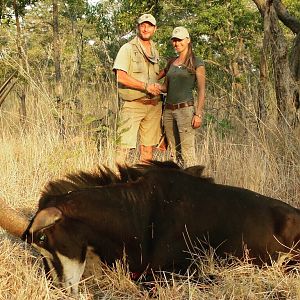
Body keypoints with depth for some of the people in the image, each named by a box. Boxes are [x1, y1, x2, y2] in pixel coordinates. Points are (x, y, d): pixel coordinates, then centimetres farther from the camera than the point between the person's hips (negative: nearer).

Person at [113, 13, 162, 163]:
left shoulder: (155, 51, 16)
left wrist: (157, 87, 10)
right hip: (133, 105, -6)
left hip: (153, 105, 6)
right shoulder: (128, 49, -4)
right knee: (124, 146, -13)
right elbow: (121, 77, -16)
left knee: (148, 147, 7)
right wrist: (145, 86, -20)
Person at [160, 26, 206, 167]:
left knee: (187, 151, -12)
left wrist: (198, 114, -14)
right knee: (174, 151, 6)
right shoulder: (171, 62, 17)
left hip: (185, 109, -6)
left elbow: (201, 91, -5)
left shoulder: (197, 63, -1)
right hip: (168, 110, 6)